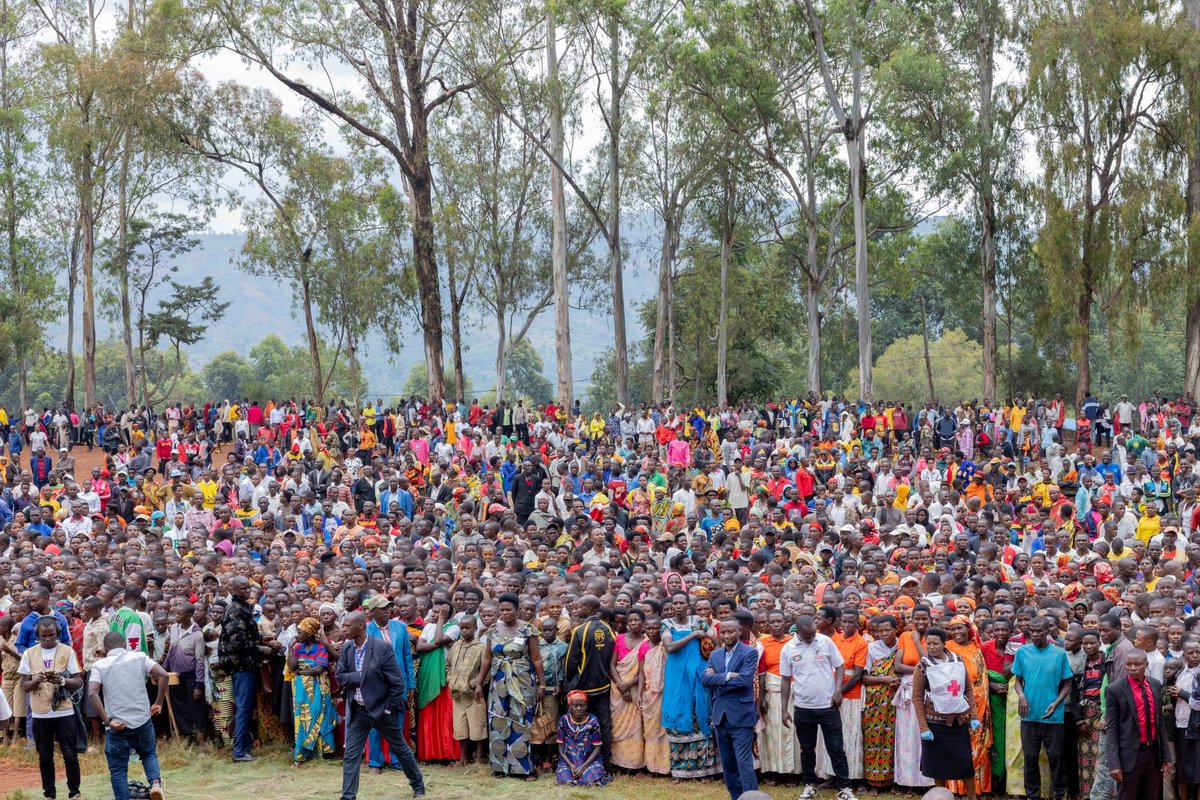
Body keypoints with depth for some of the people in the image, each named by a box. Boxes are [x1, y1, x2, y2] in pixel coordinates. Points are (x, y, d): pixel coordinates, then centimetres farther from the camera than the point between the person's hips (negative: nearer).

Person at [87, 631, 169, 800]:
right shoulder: (139, 657, 4)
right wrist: (158, 703, 0)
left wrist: (107, 721, -13)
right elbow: (163, 675, -8)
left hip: (117, 726, -2)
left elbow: (92, 693, -15)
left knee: (118, 771, 10)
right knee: (149, 754, 26)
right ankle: (155, 782, 1)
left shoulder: (99, 666, 1)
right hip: (143, 722, 2)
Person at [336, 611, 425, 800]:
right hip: (357, 711, 4)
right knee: (351, 755, -1)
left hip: (381, 709, -4)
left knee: (400, 748, 14)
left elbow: (397, 682, -15)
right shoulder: (346, 648, -1)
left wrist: (390, 709, -13)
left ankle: (418, 785, 33)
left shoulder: (382, 648, -17)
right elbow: (340, 677, -4)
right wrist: (362, 675, -19)